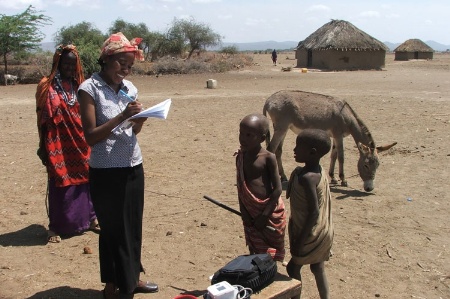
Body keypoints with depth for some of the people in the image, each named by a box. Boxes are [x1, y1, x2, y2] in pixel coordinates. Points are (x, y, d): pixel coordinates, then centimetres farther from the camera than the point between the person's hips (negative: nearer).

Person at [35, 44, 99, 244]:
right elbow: (43, 119, -4)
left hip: (80, 144, 4)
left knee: (85, 180, 10)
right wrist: (44, 147, -7)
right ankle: (55, 227, 11)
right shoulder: (46, 86, -4)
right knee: (60, 184, 0)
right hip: (59, 145, -4)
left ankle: (91, 218, 23)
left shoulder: (79, 85, 8)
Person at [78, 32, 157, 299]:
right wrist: (122, 116, -22)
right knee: (113, 228, 5)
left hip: (134, 167, 6)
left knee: (134, 225, 13)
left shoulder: (129, 87, 7)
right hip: (106, 171, -5)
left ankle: (131, 278, 31)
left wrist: (140, 118, -7)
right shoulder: (90, 89, -10)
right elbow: (91, 136, -14)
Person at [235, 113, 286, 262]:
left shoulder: (268, 158, -16)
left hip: (270, 211, -5)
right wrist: (244, 212, -3)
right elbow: (240, 187, 4)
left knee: (271, 253, 10)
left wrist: (264, 215, -15)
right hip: (250, 212, 5)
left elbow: (278, 189, -15)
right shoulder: (240, 157, 0)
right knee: (254, 251, 17)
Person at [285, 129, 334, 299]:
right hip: (322, 232, 9)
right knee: (318, 268, 19)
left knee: (293, 267, 8)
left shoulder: (306, 178, -26)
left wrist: (300, 241, -22)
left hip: (311, 234, -8)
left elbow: (314, 213, -27)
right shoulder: (318, 171, 1)